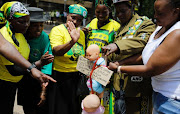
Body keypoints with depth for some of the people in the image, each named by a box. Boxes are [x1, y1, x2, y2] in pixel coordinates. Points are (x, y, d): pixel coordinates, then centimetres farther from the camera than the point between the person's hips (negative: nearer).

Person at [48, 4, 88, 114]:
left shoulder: (81, 33, 9)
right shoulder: (57, 30, -11)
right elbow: (56, 51, -28)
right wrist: (72, 42, -44)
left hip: (77, 76, 6)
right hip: (60, 77, -6)